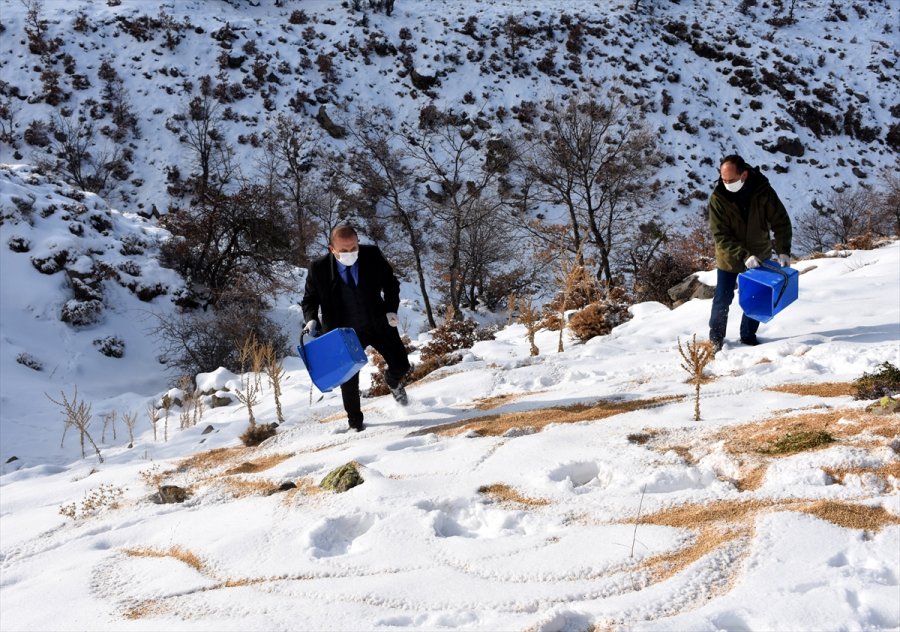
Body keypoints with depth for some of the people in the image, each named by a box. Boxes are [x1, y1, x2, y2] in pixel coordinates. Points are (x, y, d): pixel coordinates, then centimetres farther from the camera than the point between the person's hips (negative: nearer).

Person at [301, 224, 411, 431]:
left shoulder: (372, 255, -13)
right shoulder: (318, 269, -16)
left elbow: (391, 283, 4)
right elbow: (309, 299, 0)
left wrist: (391, 310, -7)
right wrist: (311, 320, -19)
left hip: (379, 324, 2)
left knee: (401, 365, 6)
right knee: (349, 380, 0)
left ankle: (393, 381, 45)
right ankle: (355, 422, 24)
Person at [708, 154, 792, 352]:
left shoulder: (763, 191, -19)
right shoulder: (718, 198, -22)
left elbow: (781, 221, -12)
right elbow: (721, 236, -23)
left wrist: (783, 251, -23)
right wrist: (744, 256, -34)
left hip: (760, 256, 2)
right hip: (729, 258, -2)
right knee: (722, 300, 3)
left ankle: (749, 336, 30)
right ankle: (715, 338, 21)